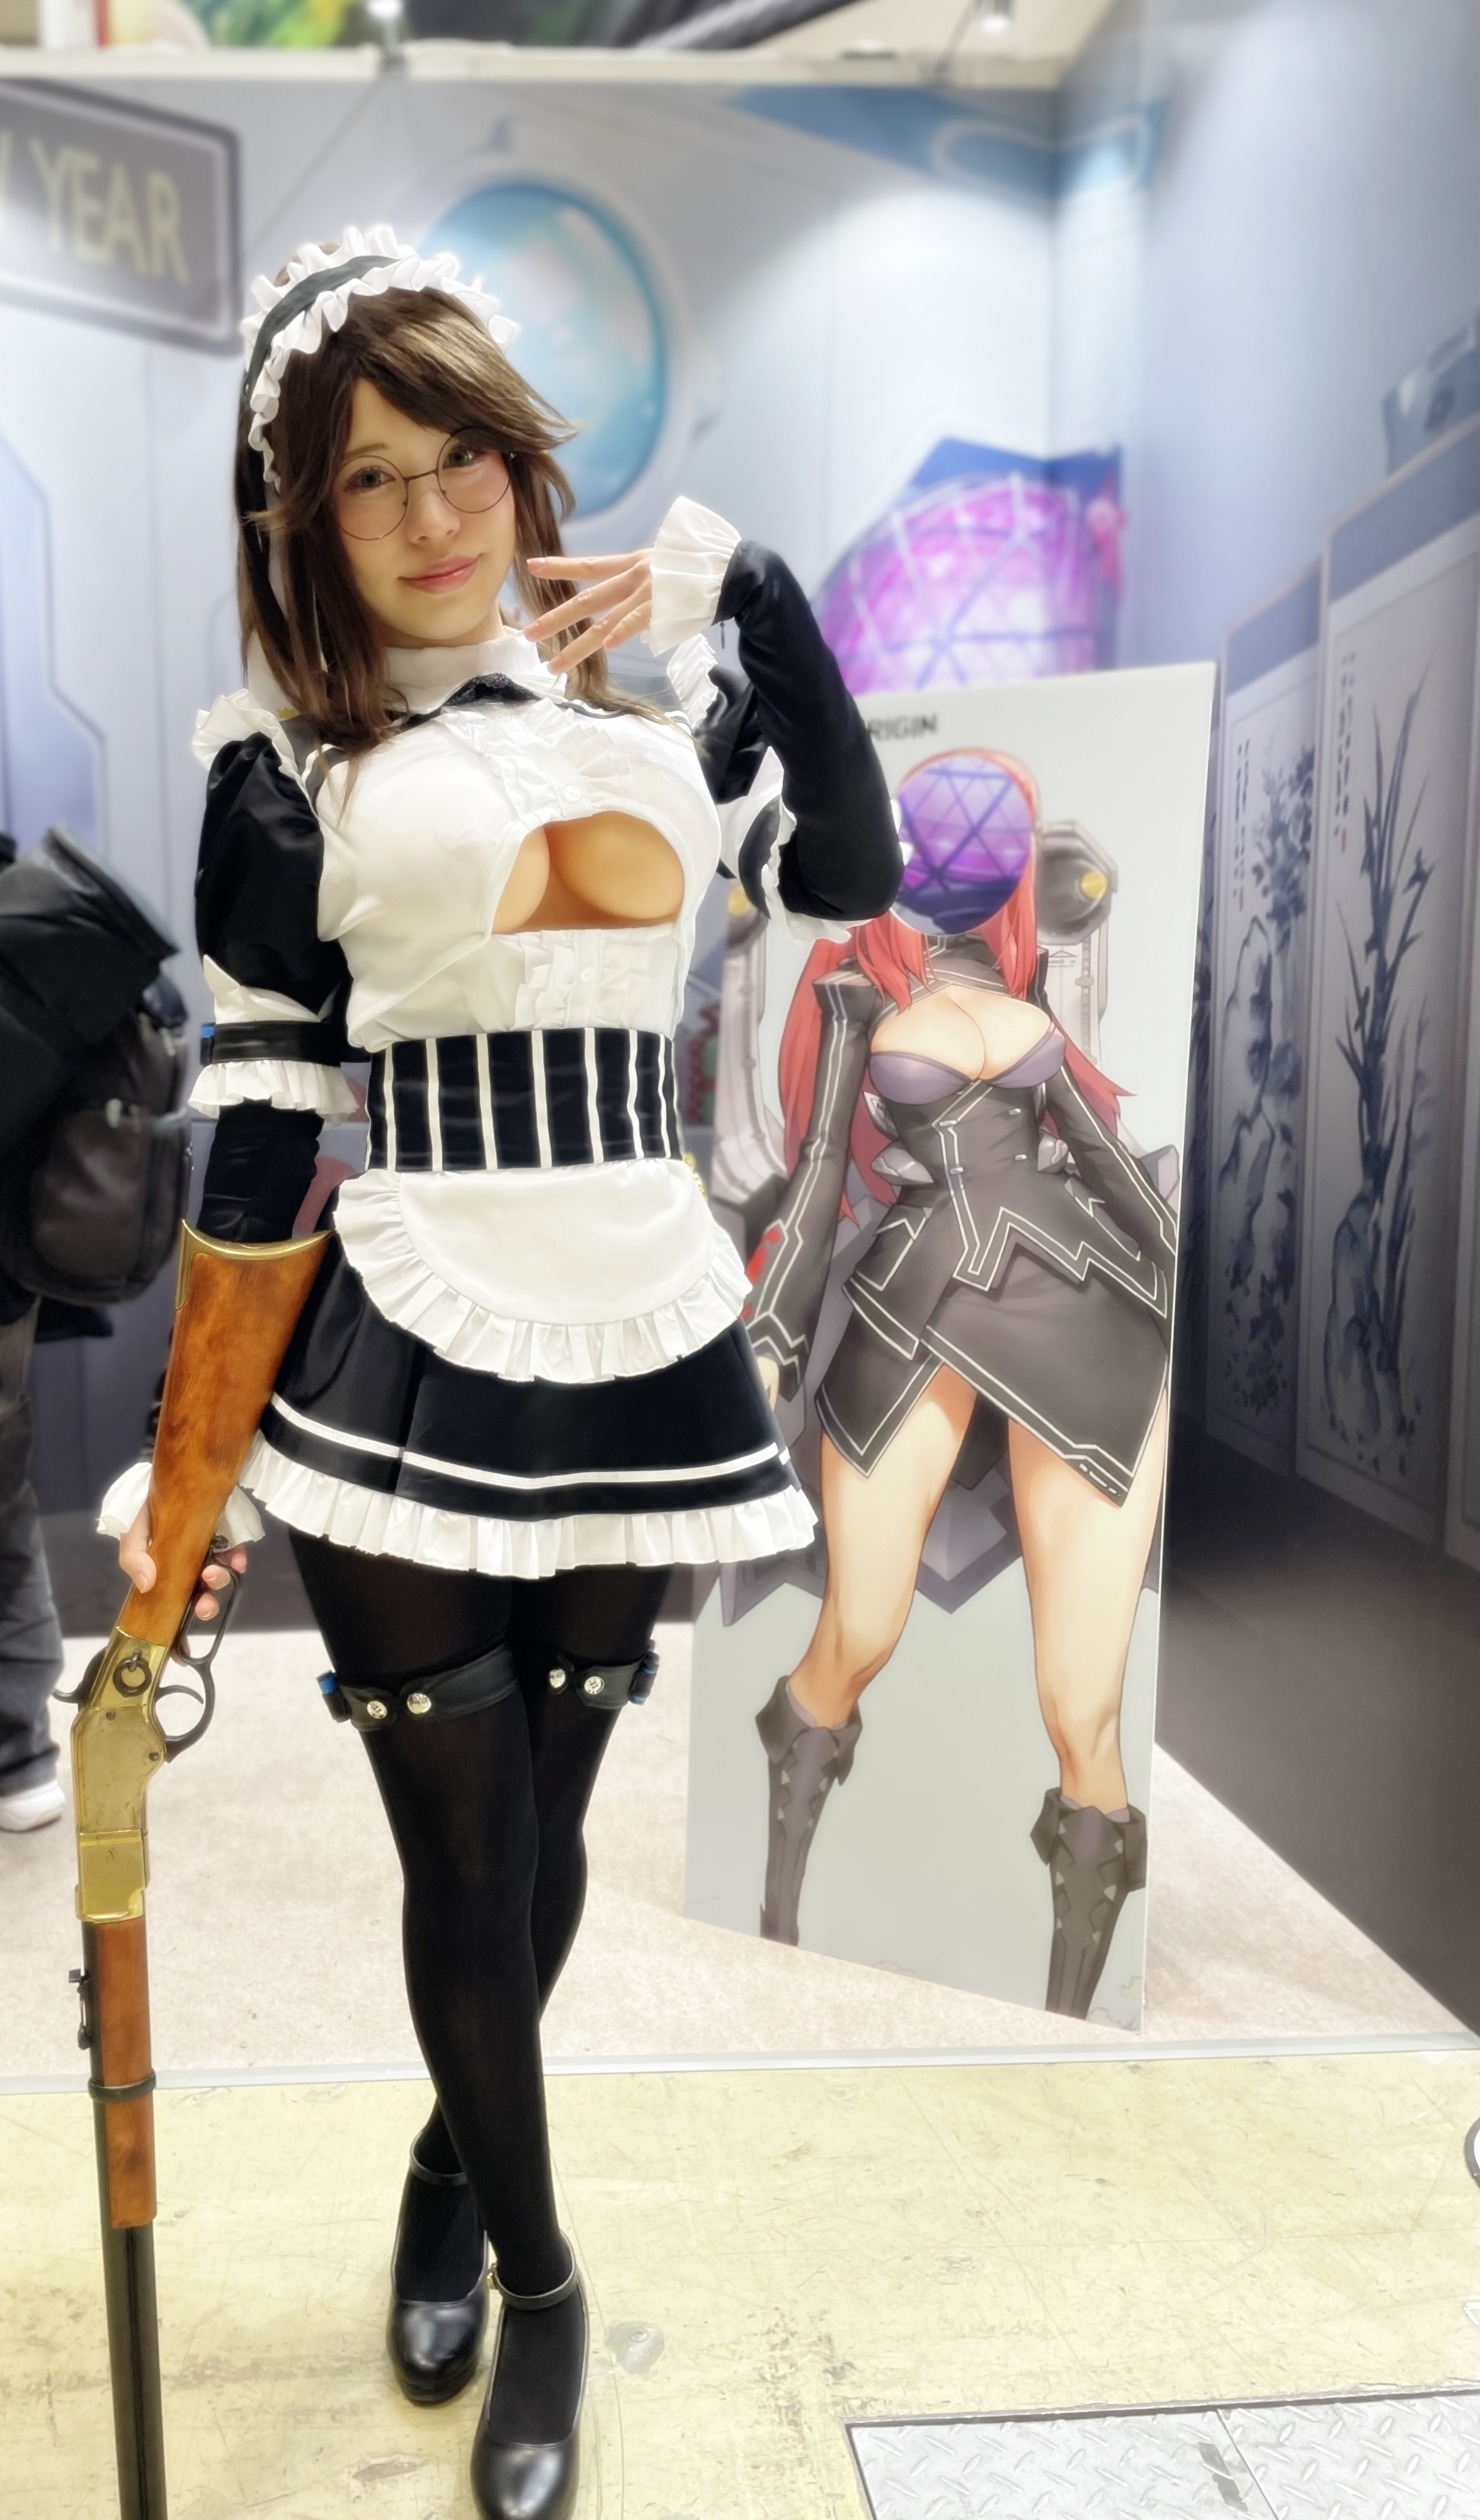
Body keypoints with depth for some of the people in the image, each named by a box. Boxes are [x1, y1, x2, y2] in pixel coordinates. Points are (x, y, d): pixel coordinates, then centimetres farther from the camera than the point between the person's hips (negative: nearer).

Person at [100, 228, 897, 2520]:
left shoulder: (646, 682, 11)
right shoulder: (291, 754, 2)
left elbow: (853, 875, -1)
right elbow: (255, 1118, 0)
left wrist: (752, 586, -3)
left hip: (639, 1355, 3)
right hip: (404, 1363, -2)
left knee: (545, 1837, 15)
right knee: (467, 1858, 5)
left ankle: (455, 2161, 46)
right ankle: (537, 2286, 35)